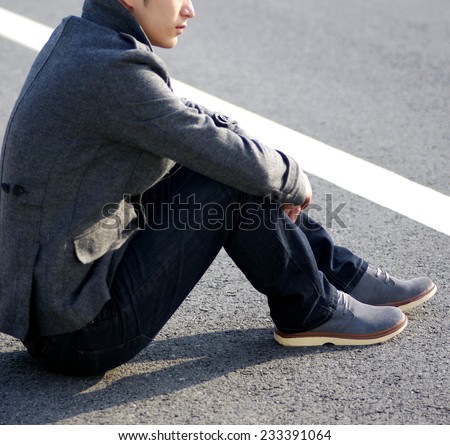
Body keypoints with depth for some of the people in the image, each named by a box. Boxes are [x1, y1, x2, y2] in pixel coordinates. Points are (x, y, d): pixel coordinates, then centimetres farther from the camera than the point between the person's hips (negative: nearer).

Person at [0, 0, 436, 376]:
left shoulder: (80, 39, 7)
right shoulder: (114, 72, -23)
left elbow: (186, 120, 17)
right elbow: (233, 158, -20)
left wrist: (276, 173, 6)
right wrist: (293, 180, 2)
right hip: (83, 331, -10)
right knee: (234, 183, -12)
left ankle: (345, 276, 20)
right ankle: (308, 310, 9)